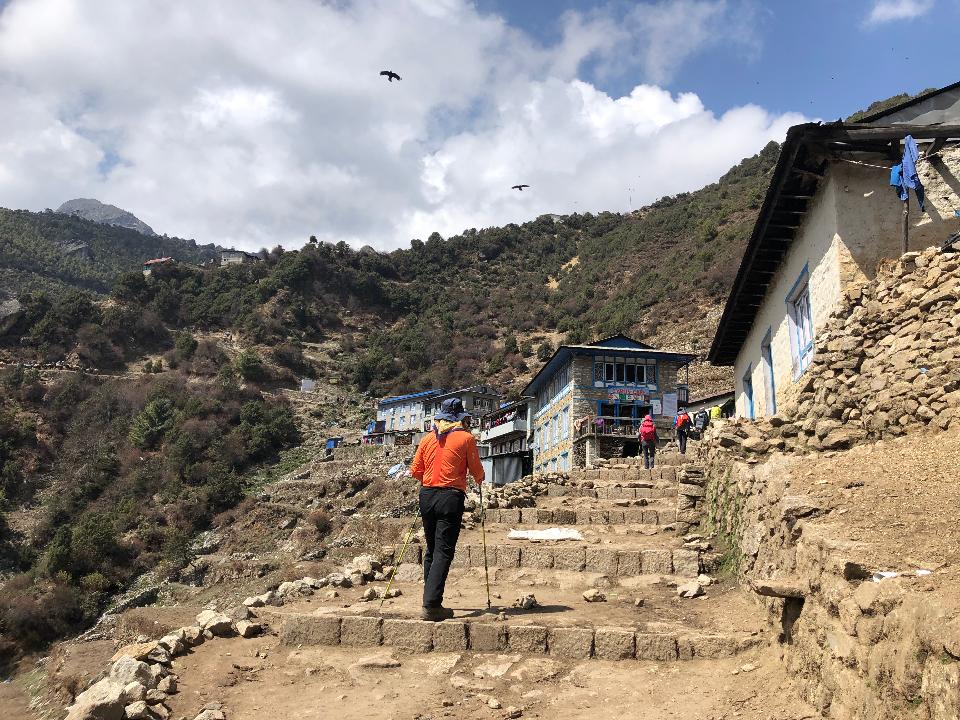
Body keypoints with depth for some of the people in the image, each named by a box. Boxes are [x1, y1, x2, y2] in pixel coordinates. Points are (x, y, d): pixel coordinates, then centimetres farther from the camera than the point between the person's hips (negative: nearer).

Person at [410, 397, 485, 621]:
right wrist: (479, 480, 25)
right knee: (444, 551, -4)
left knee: (431, 549, 15)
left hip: (427, 495, 5)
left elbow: (415, 471, 10)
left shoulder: (428, 438, 9)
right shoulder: (466, 437, -1)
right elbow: (476, 471, 2)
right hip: (451, 497, -4)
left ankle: (430, 601, 21)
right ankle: (431, 606, -11)